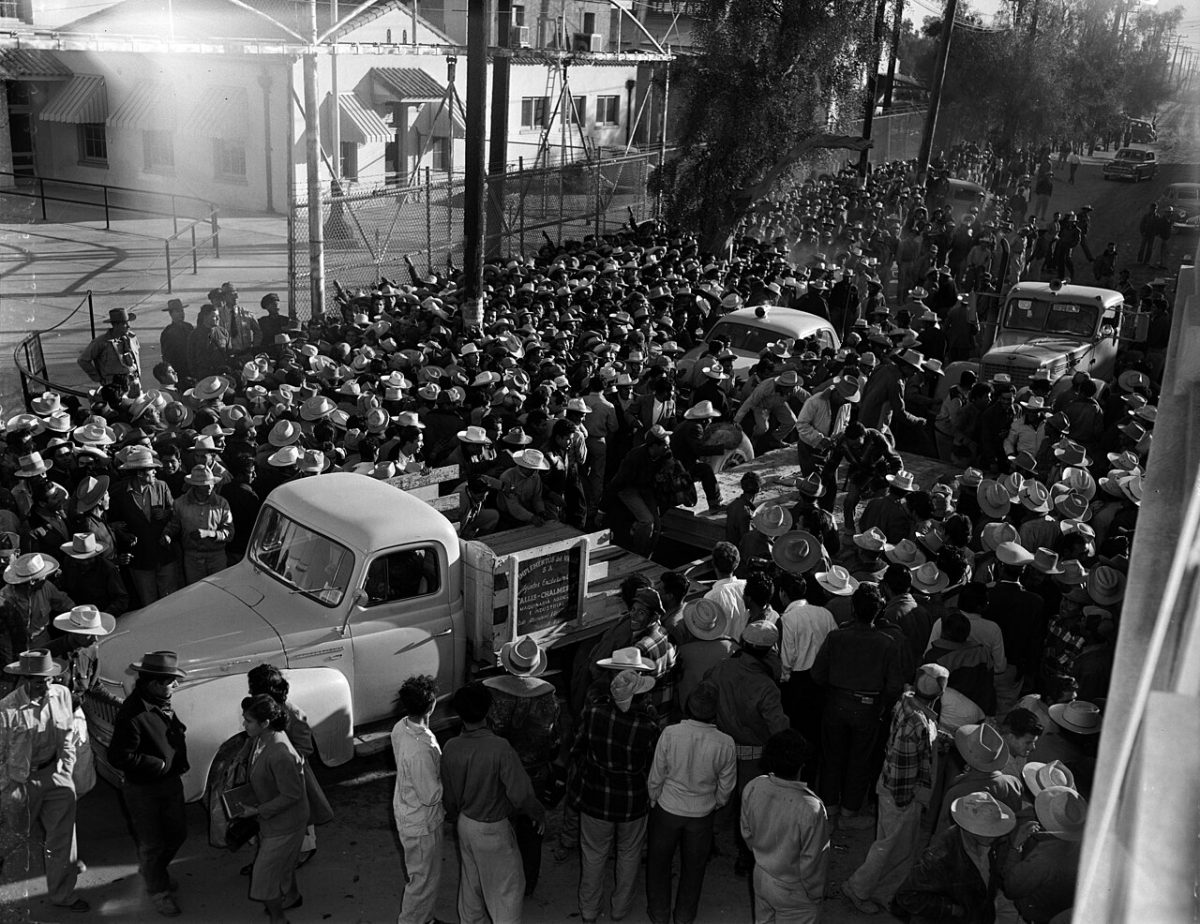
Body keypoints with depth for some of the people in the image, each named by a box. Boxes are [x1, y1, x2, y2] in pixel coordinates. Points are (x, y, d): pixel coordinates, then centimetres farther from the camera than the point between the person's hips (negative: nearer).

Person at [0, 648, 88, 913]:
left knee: (63, 836, 3)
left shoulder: (62, 695, -8)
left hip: (56, 774, 2)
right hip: (23, 779, -2)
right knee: (32, 832, 21)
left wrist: (67, 768, 5)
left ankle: (62, 893, 18)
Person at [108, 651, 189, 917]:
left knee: (177, 833, 21)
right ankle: (158, 890, 31)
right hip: (143, 789, -7)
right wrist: (162, 765, -21)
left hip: (171, 782, 8)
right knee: (152, 843, 10)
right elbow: (120, 757, -27)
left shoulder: (162, 703, -3)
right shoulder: (131, 714, -28)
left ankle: (150, 868, 48)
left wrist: (179, 764, -4)